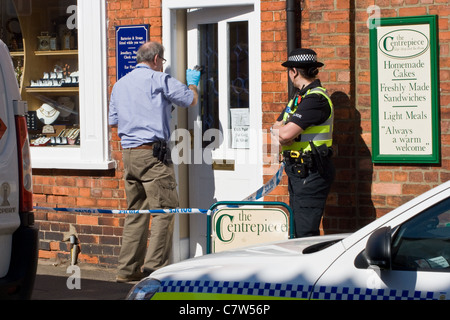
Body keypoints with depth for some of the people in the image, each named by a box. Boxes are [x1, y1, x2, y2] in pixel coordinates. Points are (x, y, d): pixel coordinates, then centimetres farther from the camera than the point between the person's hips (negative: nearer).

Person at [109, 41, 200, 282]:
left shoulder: (120, 84, 17)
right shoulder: (158, 80, -4)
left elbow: (113, 121, 23)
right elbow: (191, 100, 4)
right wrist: (192, 82, 24)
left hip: (128, 154, 8)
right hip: (152, 153, -7)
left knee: (136, 212, 12)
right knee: (165, 210, -5)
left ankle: (127, 269, 11)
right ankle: (154, 267, -10)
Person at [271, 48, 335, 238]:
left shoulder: (315, 99, -17)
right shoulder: (299, 97, 17)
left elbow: (285, 134, -24)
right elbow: (277, 127, 16)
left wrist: (280, 130, 0)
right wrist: (283, 130, -7)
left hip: (311, 174, -10)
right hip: (298, 172, 10)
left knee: (306, 233, -12)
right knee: (298, 231, 13)